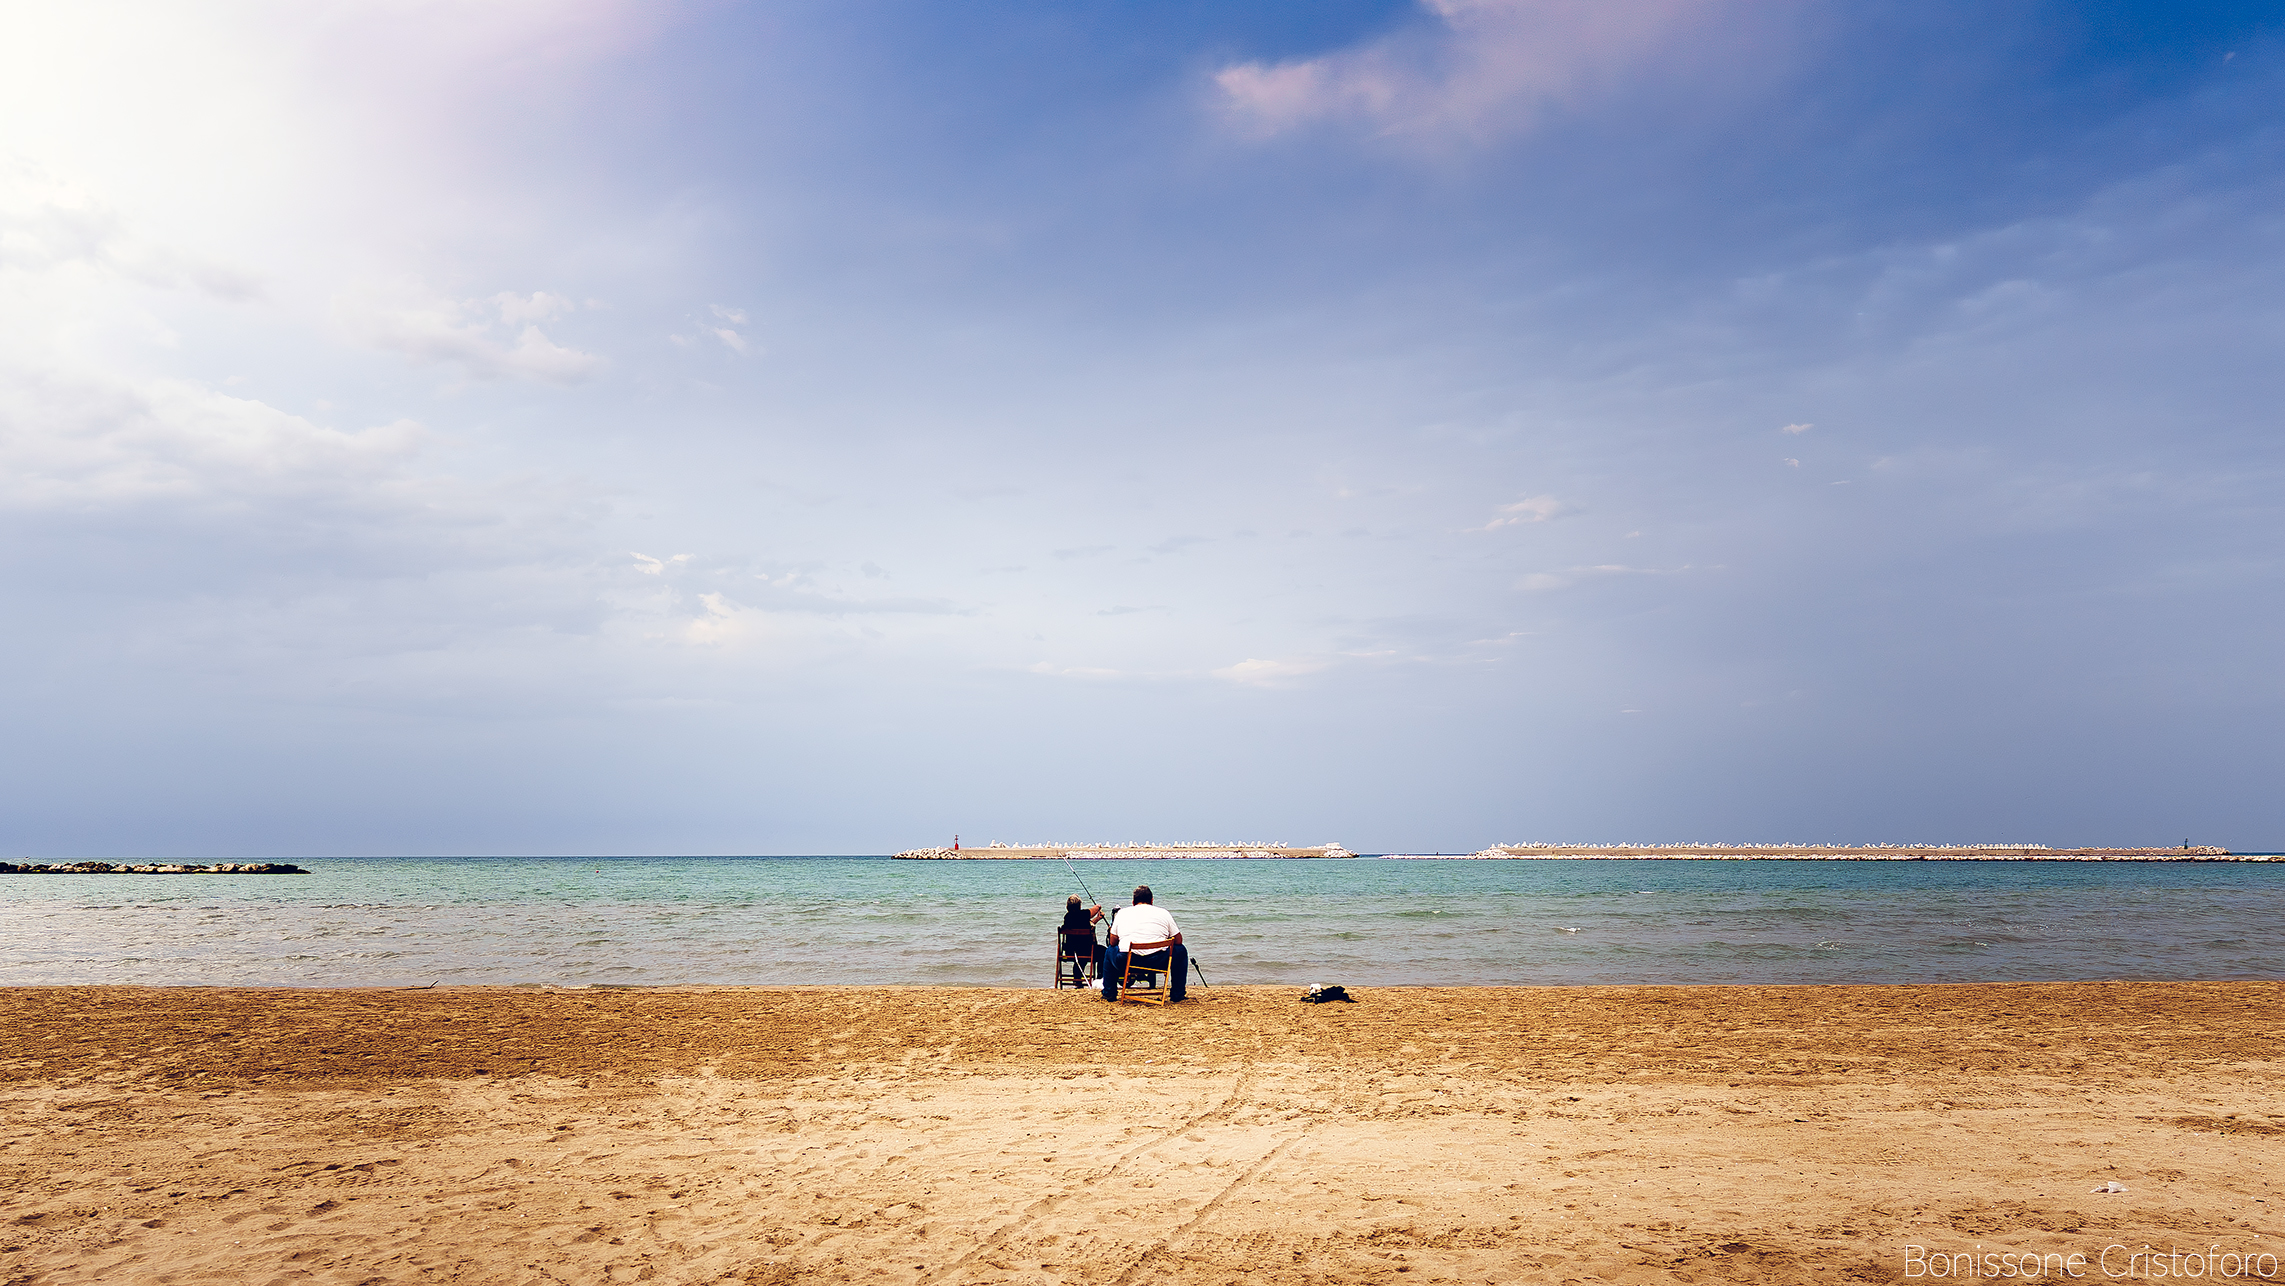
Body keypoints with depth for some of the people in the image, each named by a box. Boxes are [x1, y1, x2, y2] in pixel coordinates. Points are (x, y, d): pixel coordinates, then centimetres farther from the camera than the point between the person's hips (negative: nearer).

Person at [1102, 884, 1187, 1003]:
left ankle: (1109, 993, 35)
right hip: (1157, 962, -1)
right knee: (1181, 950, 28)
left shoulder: (1122, 913, 15)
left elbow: (1113, 942, 19)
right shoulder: (1163, 913, 12)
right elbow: (1178, 941, 14)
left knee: (1110, 951, 35)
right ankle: (1176, 994, 28)